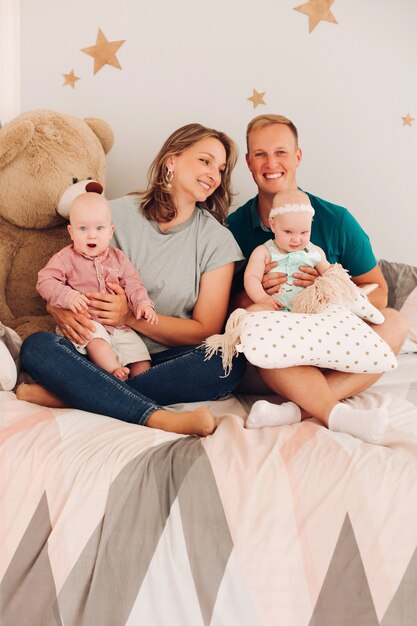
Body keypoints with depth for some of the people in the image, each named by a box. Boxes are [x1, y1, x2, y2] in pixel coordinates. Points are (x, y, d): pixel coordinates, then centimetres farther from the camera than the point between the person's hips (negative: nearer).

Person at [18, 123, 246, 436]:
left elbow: (205, 330, -2)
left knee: (229, 364, -30)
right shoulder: (116, 214, 3)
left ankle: (71, 393, -27)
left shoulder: (218, 240, 1)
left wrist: (131, 315, -16)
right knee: (36, 346, -25)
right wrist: (62, 309, -17)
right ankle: (159, 417, -37)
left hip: (169, 361, 0)